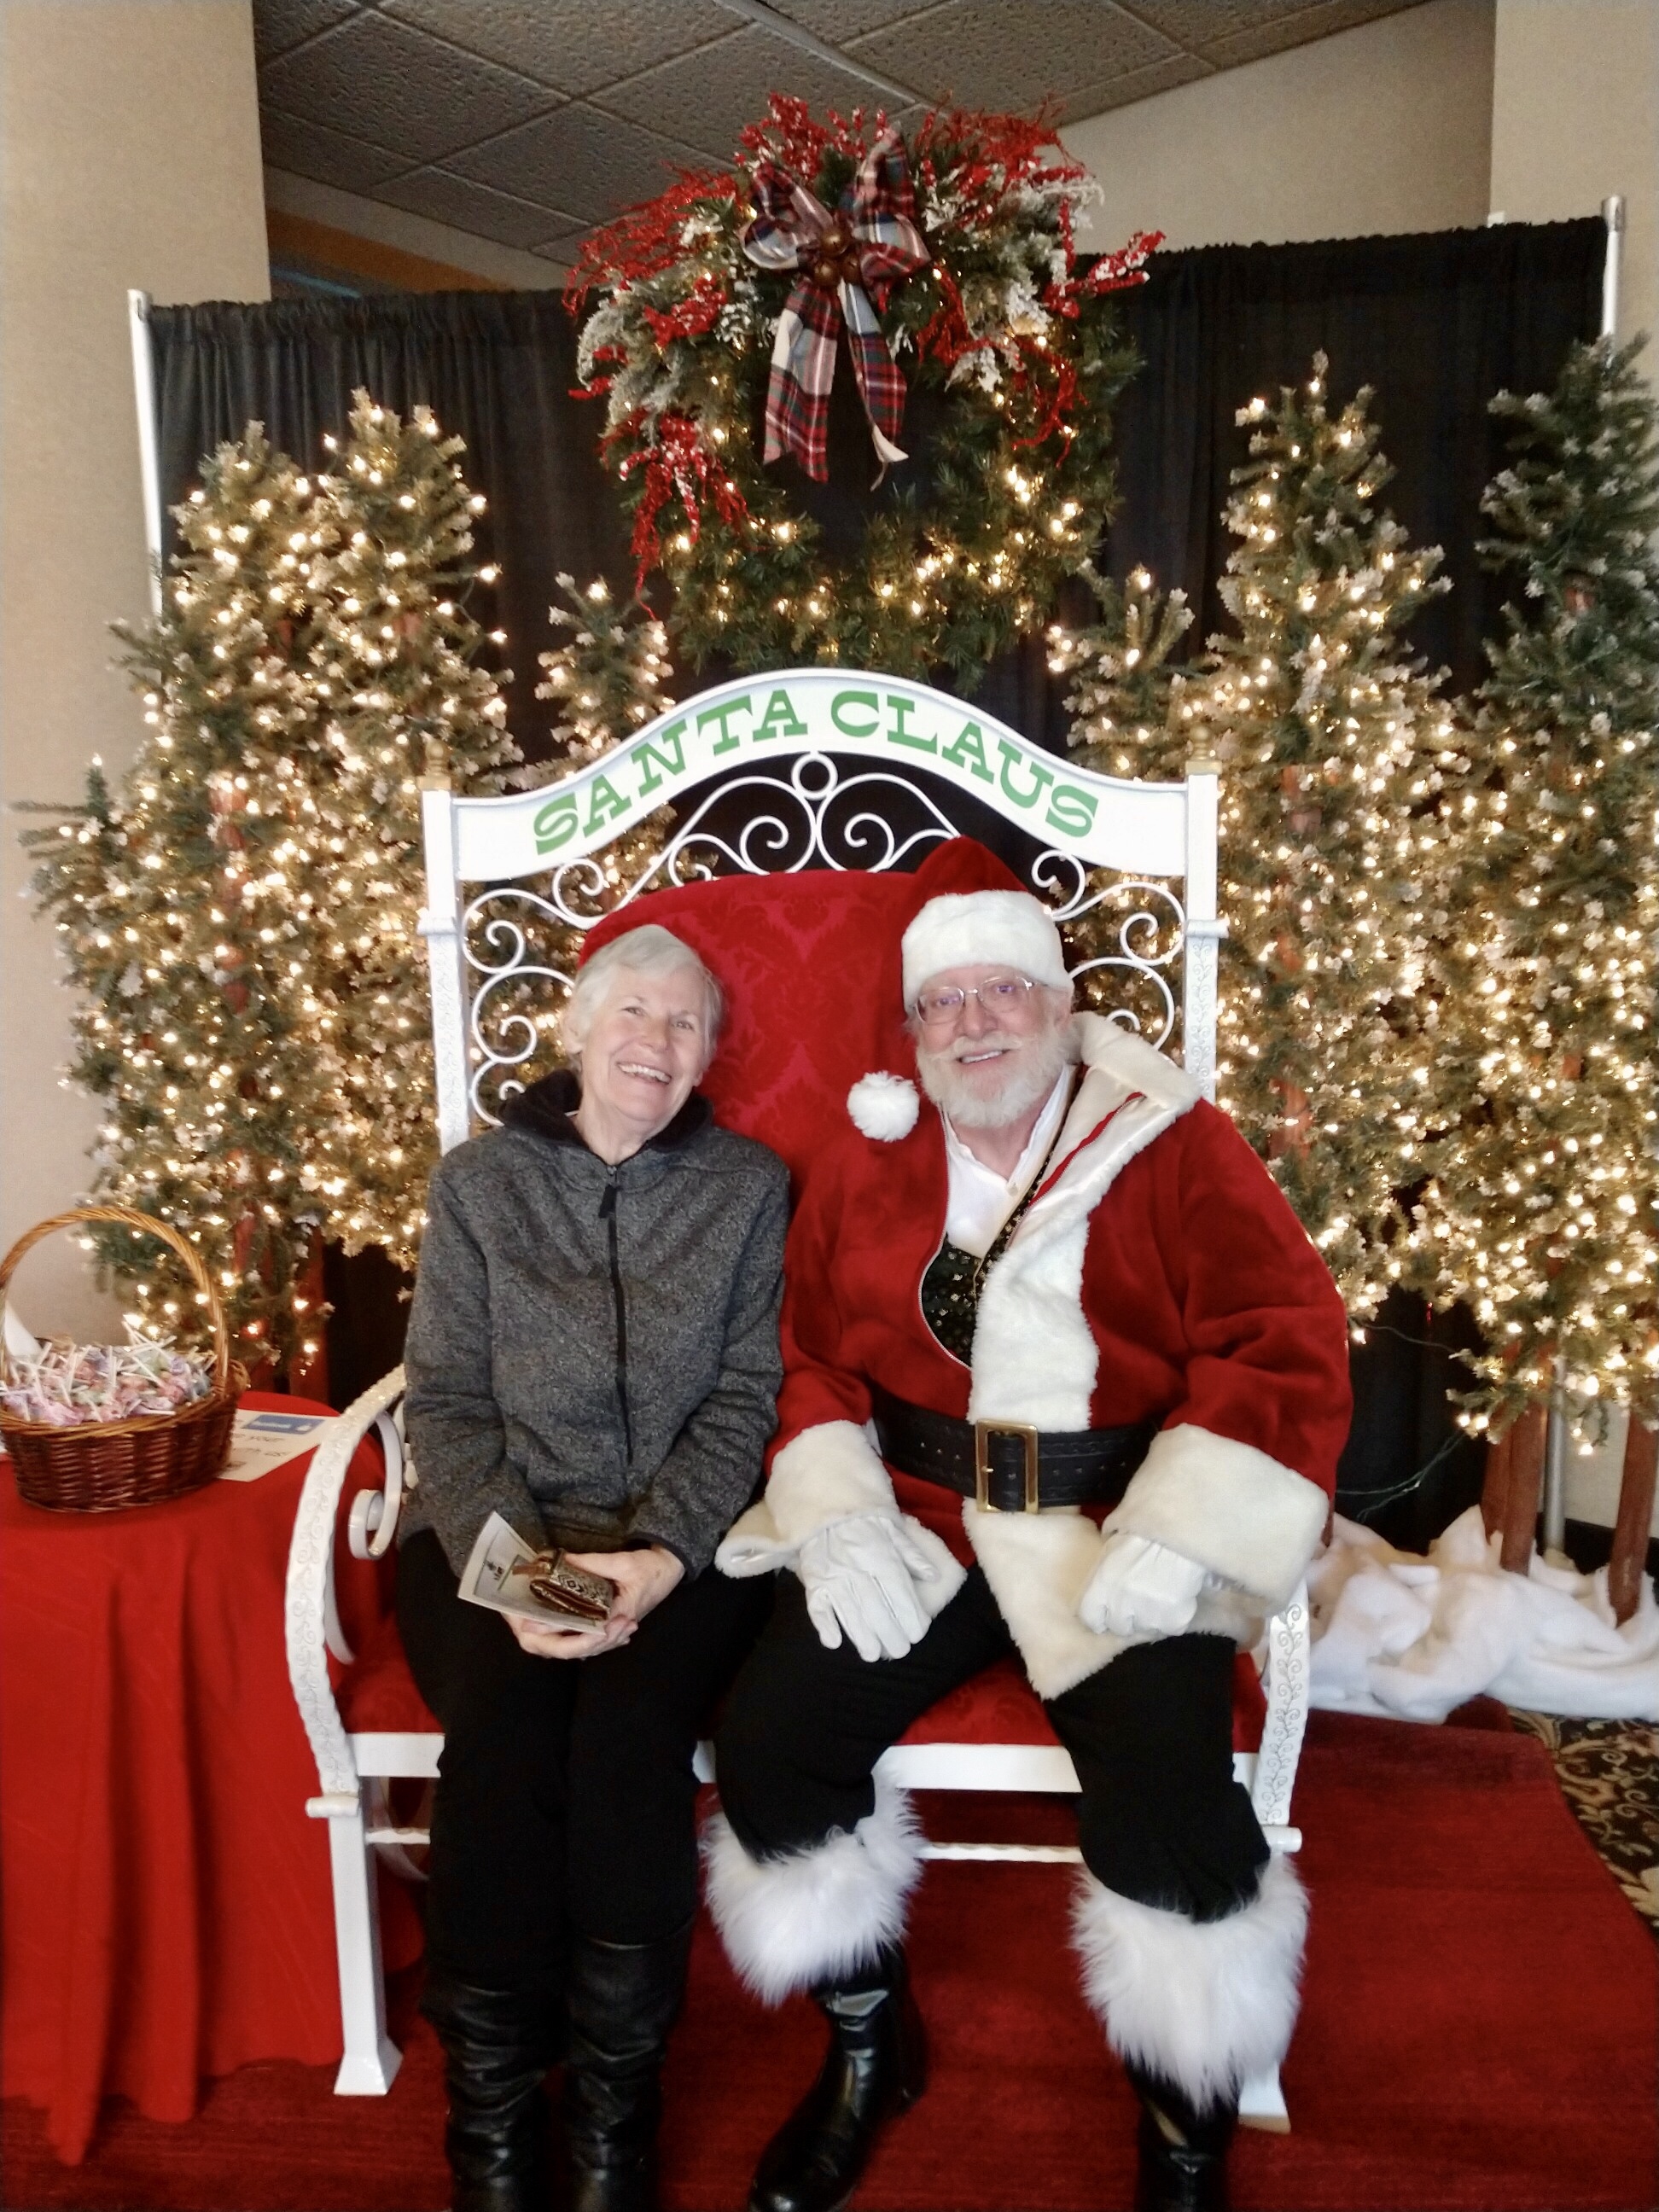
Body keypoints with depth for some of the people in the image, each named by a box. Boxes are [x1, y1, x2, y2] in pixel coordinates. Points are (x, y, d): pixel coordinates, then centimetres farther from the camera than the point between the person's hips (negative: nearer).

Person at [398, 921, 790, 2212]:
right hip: (495, 1535, 1)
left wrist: (663, 1552, -15)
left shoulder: (749, 1188, 5)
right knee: (498, 1743, -26)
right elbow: (447, 1400, 2)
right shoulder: (479, 1183, 6)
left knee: (627, 1738, -27)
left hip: (684, 1542, 0)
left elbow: (745, 1395, 0)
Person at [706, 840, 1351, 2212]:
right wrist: (833, 1515, -7)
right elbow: (811, 1358, 10)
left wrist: (1178, 1535, -17)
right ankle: (869, 2050, 17)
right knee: (769, 1740, -14)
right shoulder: (865, 1165, 9)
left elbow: (1290, 1344, -7)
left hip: (1121, 1532, -3)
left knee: (1168, 1800, -24)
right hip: (914, 1526, 3)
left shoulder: (1175, 1149, -2)